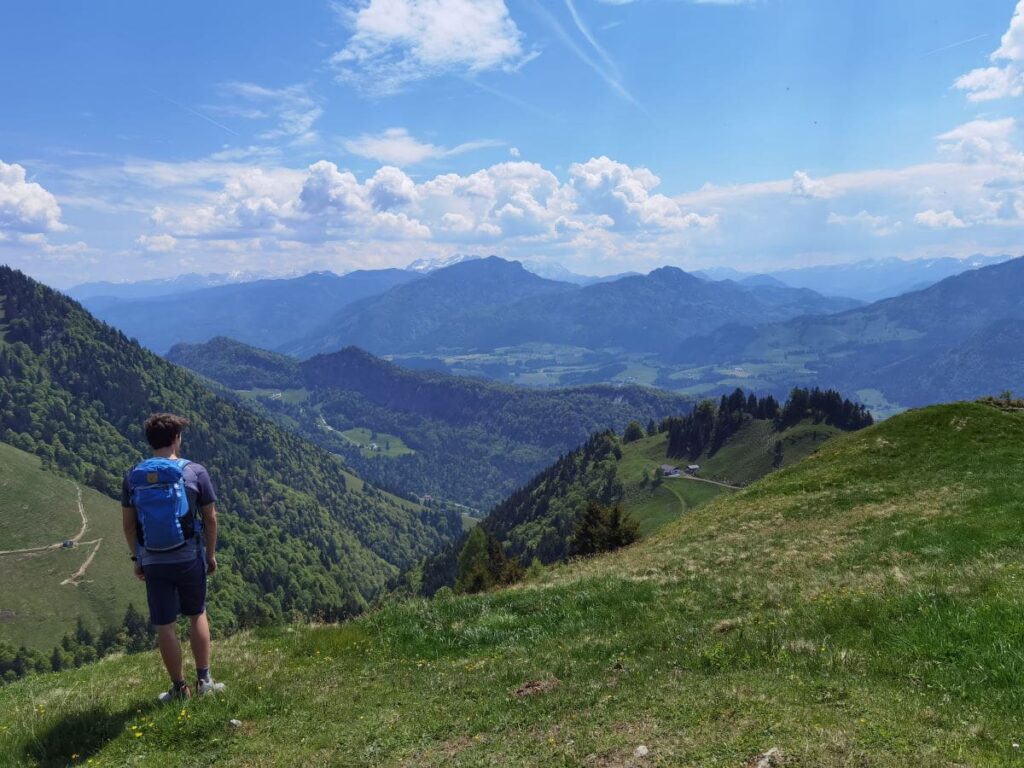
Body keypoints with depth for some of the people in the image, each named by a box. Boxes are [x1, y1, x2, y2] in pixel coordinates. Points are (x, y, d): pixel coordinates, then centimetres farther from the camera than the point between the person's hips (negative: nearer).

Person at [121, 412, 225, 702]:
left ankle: (179, 688, 19)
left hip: (152, 561, 1)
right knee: (197, 615, 18)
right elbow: (210, 518, -4)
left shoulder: (133, 476, -2)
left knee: (165, 626, 9)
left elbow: (128, 524, 3)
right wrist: (211, 554, 8)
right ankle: (204, 680, 21)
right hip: (189, 557, -1)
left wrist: (137, 559, 15)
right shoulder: (194, 472, -8)